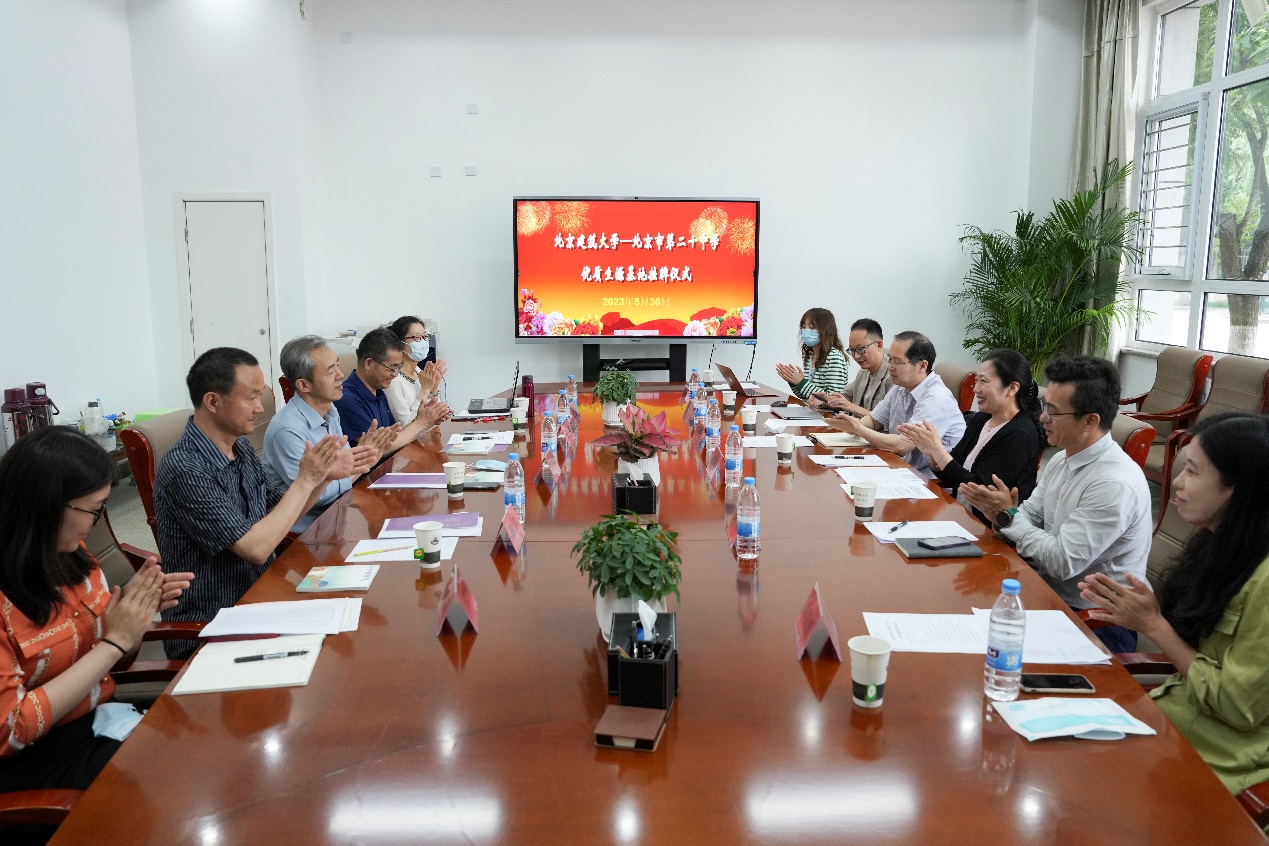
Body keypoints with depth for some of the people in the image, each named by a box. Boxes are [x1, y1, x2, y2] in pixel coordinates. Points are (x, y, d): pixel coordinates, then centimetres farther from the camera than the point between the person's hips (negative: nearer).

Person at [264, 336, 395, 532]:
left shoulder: (330, 411, 5)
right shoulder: (288, 430, -23)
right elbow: (314, 495, -21)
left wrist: (369, 454, -10)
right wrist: (362, 464, -17)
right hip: (306, 525, -8)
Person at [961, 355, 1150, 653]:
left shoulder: (1115, 484, -23)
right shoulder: (1061, 461, 6)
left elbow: (1063, 562, -22)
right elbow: (1030, 517, 10)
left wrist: (1008, 516, -15)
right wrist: (1001, 514, -12)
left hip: (1097, 624, -8)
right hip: (1052, 594, 8)